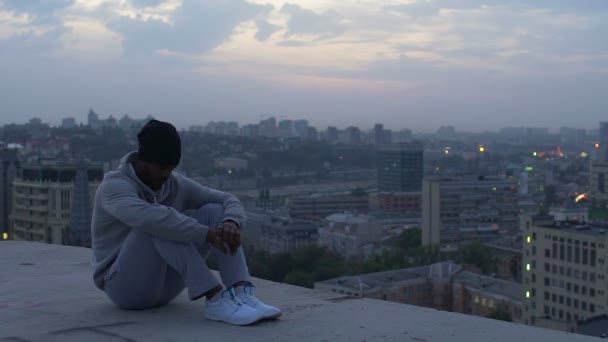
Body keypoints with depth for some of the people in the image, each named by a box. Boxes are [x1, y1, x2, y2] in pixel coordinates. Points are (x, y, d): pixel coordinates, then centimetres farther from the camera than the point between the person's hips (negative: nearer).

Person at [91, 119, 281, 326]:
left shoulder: (176, 185, 3)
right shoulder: (115, 185, -17)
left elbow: (228, 200, 1)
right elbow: (149, 217, -38)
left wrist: (232, 222, -23)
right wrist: (206, 234, -36)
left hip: (164, 284, 6)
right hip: (124, 285, -6)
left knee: (213, 211, -11)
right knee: (158, 224, -32)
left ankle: (244, 295, -30)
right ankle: (216, 299, -38)